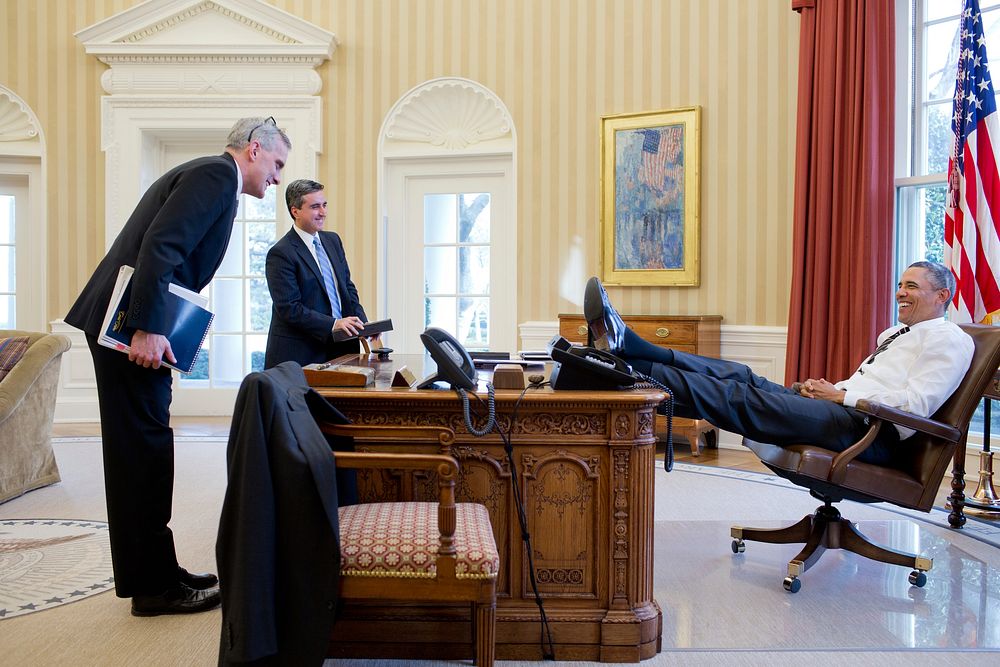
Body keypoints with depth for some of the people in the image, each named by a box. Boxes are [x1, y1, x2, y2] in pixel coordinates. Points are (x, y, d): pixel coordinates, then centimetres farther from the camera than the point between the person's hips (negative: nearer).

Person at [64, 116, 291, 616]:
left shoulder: (207, 174, 21)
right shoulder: (218, 173, -9)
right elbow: (160, 246, -22)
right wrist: (147, 329, -26)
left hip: (135, 323, 10)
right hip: (133, 326, -10)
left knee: (142, 452, 13)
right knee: (144, 450, -4)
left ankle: (157, 573, 23)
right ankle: (154, 586, 6)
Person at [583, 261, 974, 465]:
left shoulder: (950, 340, 3)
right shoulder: (894, 333, 30)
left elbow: (916, 404, -10)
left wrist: (842, 396, -9)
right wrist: (826, 389, 7)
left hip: (871, 431, -8)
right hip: (846, 412, 8)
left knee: (742, 399, -22)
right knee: (742, 377, -12)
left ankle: (630, 368, -32)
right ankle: (626, 346, -26)